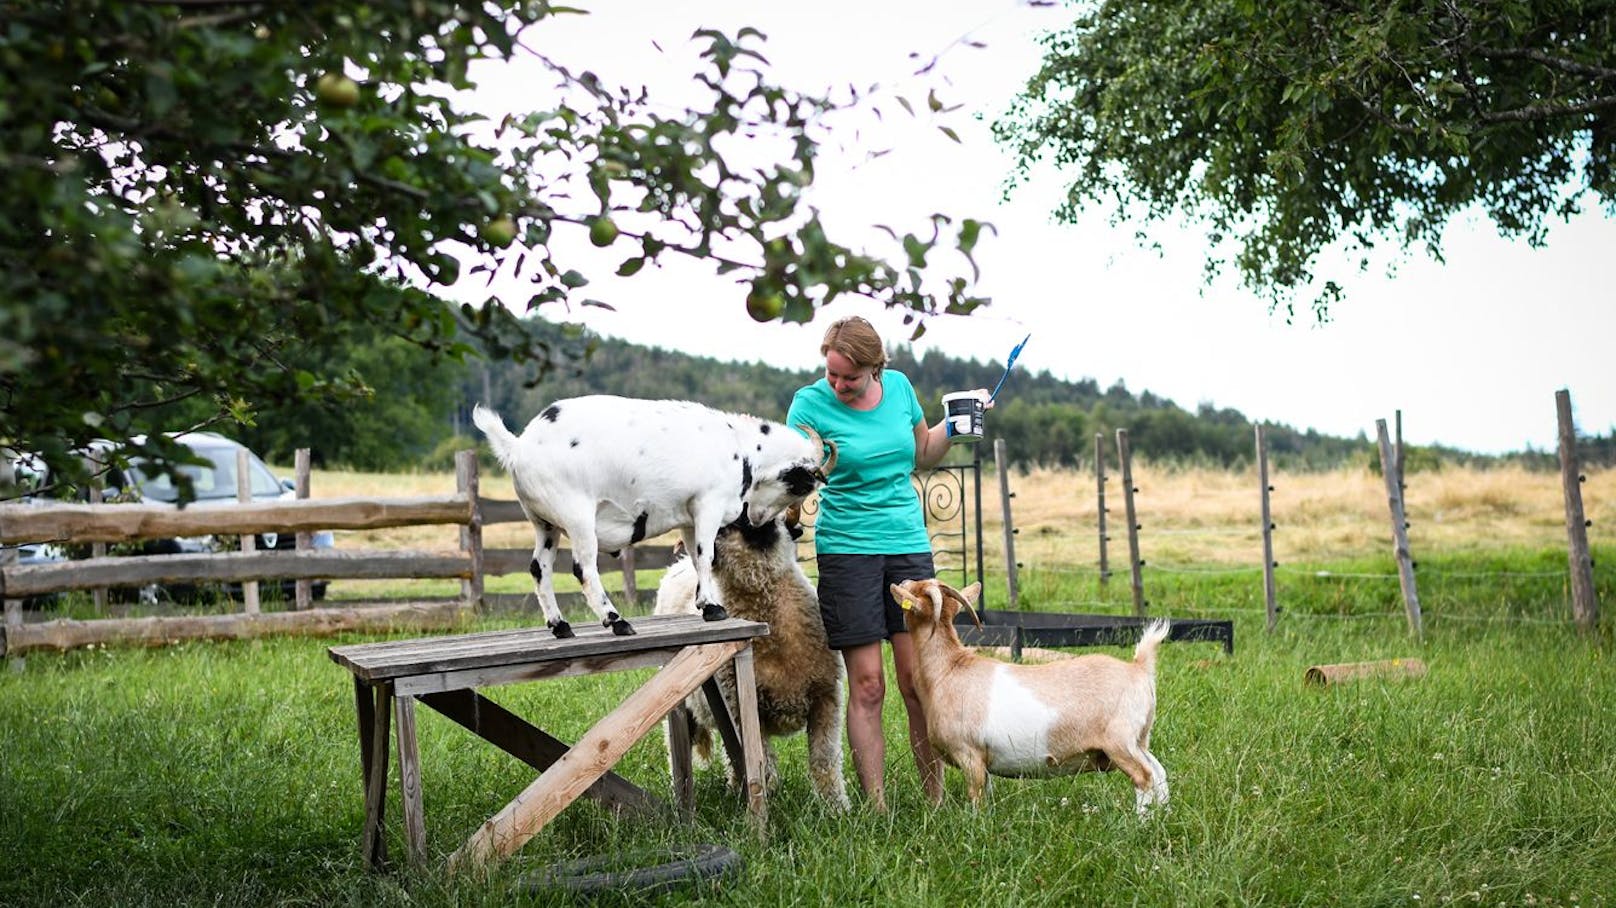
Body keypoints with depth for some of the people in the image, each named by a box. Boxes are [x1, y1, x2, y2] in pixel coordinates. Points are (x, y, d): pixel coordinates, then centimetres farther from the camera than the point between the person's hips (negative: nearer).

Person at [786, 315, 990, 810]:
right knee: (867, 686, -3)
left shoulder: (898, 386, 5)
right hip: (847, 549, -3)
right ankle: (876, 809, 3)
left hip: (909, 544, 3)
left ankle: (937, 801, 9)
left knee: (918, 680, 0)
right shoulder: (811, 402, -6)